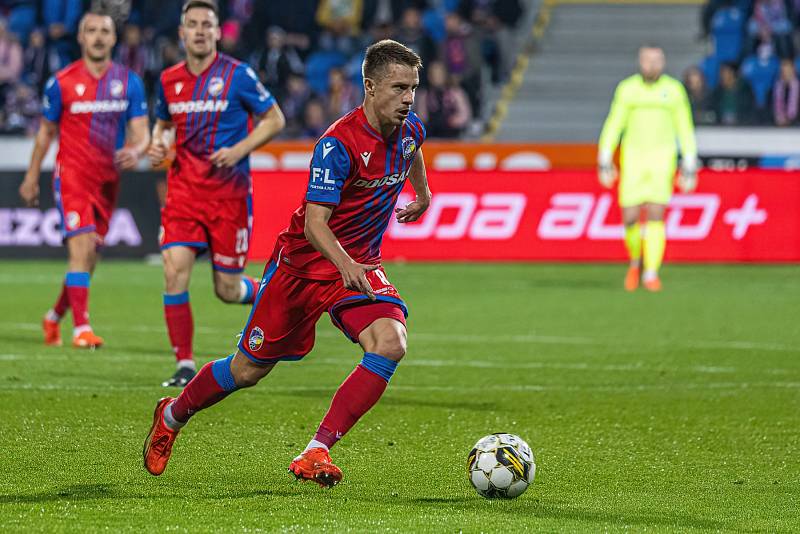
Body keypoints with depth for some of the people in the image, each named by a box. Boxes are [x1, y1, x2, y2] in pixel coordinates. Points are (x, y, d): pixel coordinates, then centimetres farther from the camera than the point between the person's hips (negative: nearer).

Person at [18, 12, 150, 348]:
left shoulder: (129, 82, 3)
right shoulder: (61, 83, -2)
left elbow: (141, 132, 0)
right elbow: (46, 131, 9)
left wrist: (136, 150, -23)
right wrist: (32, 177, 11)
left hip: (108, 179, 4)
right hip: (72, 174, -3)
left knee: (89, 257, 9)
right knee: (82, 247, -19)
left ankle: (55, 316, 32)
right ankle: (81, 328, -22)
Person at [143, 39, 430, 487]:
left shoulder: (410, 130, -4)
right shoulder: (339, 143, -26)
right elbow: (314, 223, -32)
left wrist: (423, 194, 40)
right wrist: (345, 265, -49)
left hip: (360, 266, 5)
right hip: (304, 262, -5)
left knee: (391, 344, -25)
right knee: (249, 370, 6)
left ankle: (317, 452, -21)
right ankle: (172, 416, 36)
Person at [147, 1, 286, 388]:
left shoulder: (237, 75, -7)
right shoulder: (169, 80, 6)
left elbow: (274, 119, -1)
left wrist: (239, 150, -14)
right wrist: (157, 144, 1)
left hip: (229, 192, -3)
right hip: (183, 191, 3)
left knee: (227, 290, 0)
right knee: (174, 271, -14)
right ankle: (185, 366, -6)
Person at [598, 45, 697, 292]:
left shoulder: (674, 90, 1)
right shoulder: (627, 89, 2)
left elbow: (685, 130, 5)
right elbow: (613, 126, 4)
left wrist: (690, 167, 2)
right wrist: (604, 160, -4)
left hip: (662, 160, -1)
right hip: (633, 158, 1)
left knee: (655, 216, -15)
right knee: (630, 218, -4)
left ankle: (651, 274, -10)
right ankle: (635, 261, 25)